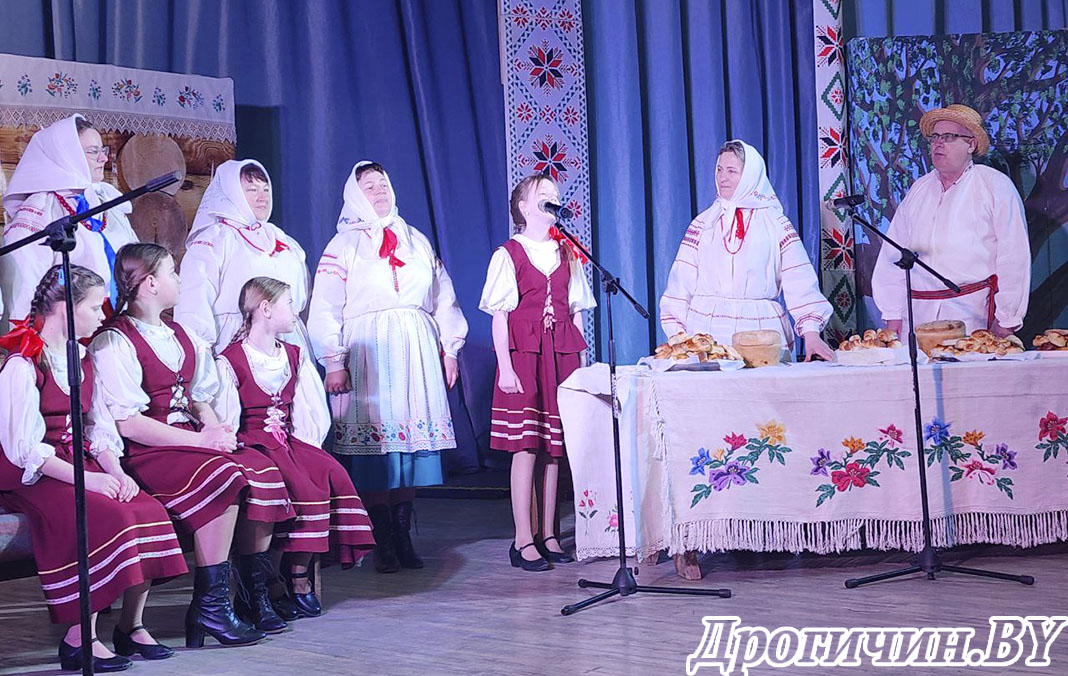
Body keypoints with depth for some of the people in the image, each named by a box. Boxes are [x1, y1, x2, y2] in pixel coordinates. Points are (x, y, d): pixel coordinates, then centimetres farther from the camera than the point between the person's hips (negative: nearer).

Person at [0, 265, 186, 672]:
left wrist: (117, 472, -5)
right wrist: (84, 479, -23)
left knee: (150, 511, -15)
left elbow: (99, 428, 13)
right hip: (35, 477, -8)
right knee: (107, 517, -30)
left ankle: (131, 627, -4)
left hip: (82, 467, 8)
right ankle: (79, 640, -23)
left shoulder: (81, 359, 17)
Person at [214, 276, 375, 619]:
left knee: (334, 475, -22)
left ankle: (299, 576, -20)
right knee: (300, 486, -31)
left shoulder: (294, 356, 17)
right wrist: (234, 450, -19)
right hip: (253, 444, -6)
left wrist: (306, 446, -1)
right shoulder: (230, 361, -3)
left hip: (290, 441, 6)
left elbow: (312, 411, 13)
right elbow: (226, 420, -8)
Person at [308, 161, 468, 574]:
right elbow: (325, 307, -2)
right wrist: (333, 361, -10)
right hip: (368, 352, -4)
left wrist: (449, 348, 12)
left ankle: (403, 538, 6)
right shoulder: (345, 244, 5)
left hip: (417, 353, 4)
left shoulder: (417, 241, 19)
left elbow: (443, 298, 20)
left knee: (412, 443, 0)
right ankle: (382, 544, -5)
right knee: (374, 447, -8)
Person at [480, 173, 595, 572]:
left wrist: (580, 362, 8)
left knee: (554, 448, 5)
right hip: (523, 353, -5)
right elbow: (500, 315, -4)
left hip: (561, 355, 5)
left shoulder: (567, 254, 15)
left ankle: (548, 535, 12)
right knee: (525, 446, -7)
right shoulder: (509, 254, 0)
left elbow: (576, 311, 15)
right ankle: (523, 541, -3)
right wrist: (506, 367, -12)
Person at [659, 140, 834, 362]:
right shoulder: (704, 223, 13)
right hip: (707, 333, 1)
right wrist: (676, 335, -1)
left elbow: (800, 283, 1)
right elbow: (681, 281, 9)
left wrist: (811, 332, -11)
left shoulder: (776, 224, 8)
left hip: (760, 331, -1)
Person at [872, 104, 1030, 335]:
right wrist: (893, 315, 9)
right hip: (919, 315, 4)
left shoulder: (996, 186, 3)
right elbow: (893, 254, 16)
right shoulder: (918, 189, 16)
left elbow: (1013, 257, -2)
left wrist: (1006, 321, -7)